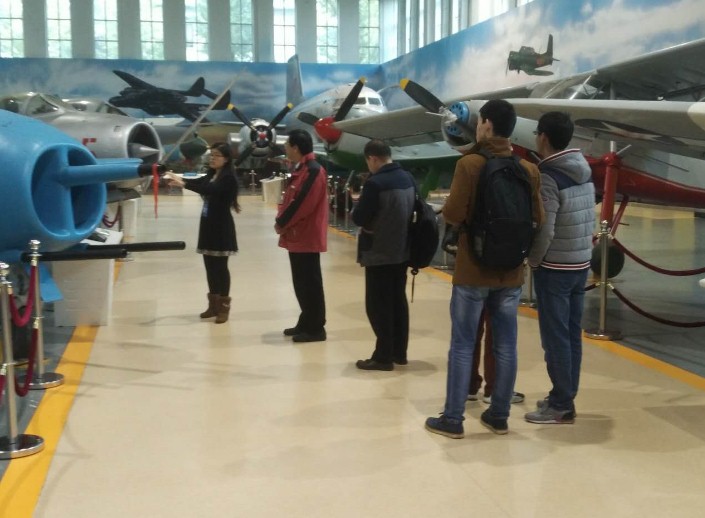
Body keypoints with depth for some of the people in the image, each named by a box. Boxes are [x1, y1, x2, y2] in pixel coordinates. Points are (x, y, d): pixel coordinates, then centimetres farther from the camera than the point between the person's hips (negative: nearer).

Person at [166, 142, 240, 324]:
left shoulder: (228, 178, -14)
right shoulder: (211, 175, 13)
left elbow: (210, 190, -29)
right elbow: (198, 183, 1)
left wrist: (184, 184, -38)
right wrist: (177, 179, -18)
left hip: (221, 227, -8)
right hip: (208, 224, 8)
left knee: (220, 266, -2)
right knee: (210, 265, 11)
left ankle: (224, 307, 7)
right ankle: (213, 304, 21)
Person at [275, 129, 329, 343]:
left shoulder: (313, 171, -17)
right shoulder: (300, 169, 15)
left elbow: (303, 204, -23)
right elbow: (290, 199, 17)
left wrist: (282, 223, -13)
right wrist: (281, 221, 1)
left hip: (307, 238, -10)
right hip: (297, 236, 10)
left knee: (310, 283, -4)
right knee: (301, 283, 15)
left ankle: (315, 328, 3)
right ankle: (306, 323, 25)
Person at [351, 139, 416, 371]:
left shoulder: (375, 183, -19)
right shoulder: (408, 178, 4)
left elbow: (358, 218, -16)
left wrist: (365, 213, 4)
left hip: (379, 254, -8)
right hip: (402, 250, 8)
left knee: (378, 305, 2)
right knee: (398, 300, 16)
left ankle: (383, 356, 7)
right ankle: (399, 352, 24)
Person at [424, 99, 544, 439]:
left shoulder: (469, 164, -12)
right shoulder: (529, 170, 1)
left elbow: (453, 214, -16)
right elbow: (538, 220, 4)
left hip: (473, 270, -4)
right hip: (511, 272, 4)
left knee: (462, 345, 4)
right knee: (505, 346, 11)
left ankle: (453, 419, 10)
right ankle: (499, 415, 20)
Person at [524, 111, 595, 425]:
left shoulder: (548, 176, -18)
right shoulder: (585, 172, 8)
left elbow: (544, 229, -22)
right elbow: (590, 222, 11)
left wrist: (533, 260, -8)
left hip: (554, 268, -8)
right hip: (581, 265, 8)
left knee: (555, 338, -2)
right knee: (572, 335, 13)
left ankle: (561, 406, 4)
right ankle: (565, 397, 22)